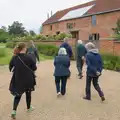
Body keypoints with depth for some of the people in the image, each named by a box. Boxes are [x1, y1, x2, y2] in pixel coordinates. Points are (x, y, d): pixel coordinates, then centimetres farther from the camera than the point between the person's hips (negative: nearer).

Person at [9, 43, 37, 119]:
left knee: (18, 95, 14)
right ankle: (29, 107, 38)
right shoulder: (28, 58, -17)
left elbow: (11, 68, 1)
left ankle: (14, 111, -1)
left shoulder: (14, 58, -8)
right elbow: (34, 68, -9)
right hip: (28, 79, -2)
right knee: (28, 93, 20)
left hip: (17, 80, 2)